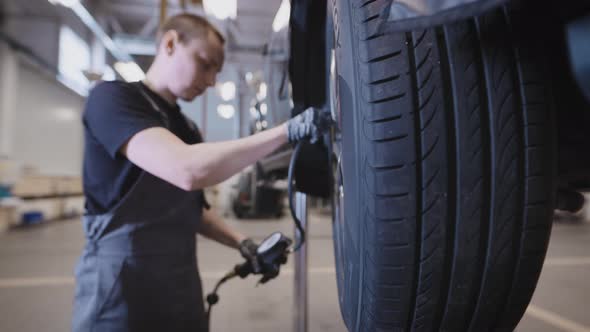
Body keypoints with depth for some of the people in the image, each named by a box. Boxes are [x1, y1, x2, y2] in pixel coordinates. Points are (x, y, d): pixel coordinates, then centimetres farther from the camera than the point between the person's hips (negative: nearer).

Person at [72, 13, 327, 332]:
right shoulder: (112, 97, -13)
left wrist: (242, 243, 5)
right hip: (122, 289, -7)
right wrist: (289, 130, -27)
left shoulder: (187, 128, 13)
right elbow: (188, 171, -30)